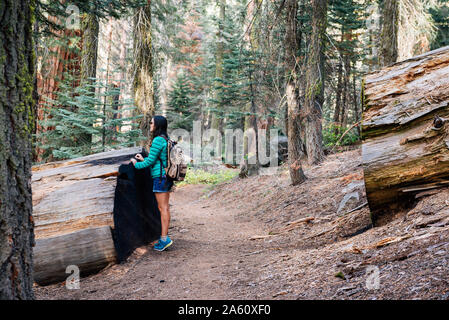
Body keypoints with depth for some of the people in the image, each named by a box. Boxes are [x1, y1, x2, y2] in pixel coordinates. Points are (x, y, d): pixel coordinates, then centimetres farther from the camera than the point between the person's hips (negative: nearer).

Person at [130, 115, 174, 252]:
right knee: (163, 207, 12)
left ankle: (164, 238, -3)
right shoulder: (166, 139, 14)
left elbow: (151, 160, -13)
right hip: (166, 177, 9)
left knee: (163, 208, -6)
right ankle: (164, 237, 17)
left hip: (160, 177, -9)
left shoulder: (158, 140, -15)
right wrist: (143, 159, 24)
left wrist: (136, 164, 2)